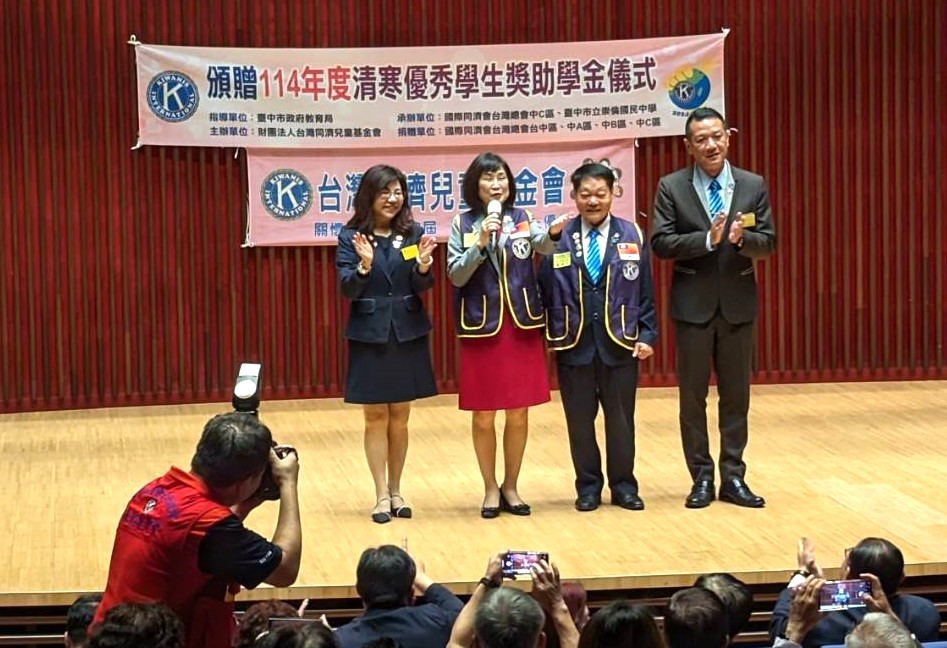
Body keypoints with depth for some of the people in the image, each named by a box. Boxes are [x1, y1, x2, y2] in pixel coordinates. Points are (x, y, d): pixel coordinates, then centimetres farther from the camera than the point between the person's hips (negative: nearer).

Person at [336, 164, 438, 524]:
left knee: (400, 417, 9)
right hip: (369, 336, -2)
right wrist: (364, 266, -29)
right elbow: (347, 289, -10)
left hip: (408, 334, 2)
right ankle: (381, 494, 5)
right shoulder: (351, 237, -4)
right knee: (375, 417, 1)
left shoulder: (413, 233, 2)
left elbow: (422, 287, -2)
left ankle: (396, 490, 18)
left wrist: (422, 267, -23)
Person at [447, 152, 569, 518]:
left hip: (522, 326, 1)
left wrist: (554, 233, -38)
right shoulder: (463, 224, 0)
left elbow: (544, 245, -16)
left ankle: (510, 487, 20)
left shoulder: (523, 219, 2)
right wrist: (481, 242, -18)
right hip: (481, 328, -1)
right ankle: (491, 489, 17)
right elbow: (456, 276, -7)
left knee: (519, 413, 7)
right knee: (483, 415, 4)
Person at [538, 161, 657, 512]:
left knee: (620, 419, 8)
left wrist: (647, 335, -3)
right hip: (573, 344, 0)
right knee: (579, 421, 7)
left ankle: (623, 485, 21)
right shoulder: (558, 239, -1)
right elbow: (545, 291, 0)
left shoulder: (632, 236, 3)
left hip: (620, 344, 0)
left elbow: (645, 293, 4)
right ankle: (588, 486, 21)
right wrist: (549, 334, -5)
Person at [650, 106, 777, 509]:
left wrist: (741, 238, -21)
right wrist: (707, 238, -22)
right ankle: (702, 478, 13)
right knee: (693, 396, 4)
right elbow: (660, 244, -10)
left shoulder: (753, 186, 2)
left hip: (738, 305, 2)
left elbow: (768, 243, 0)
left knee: (736, 395, 7)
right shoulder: (671, 187, -3)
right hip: (693, 305, -1)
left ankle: (733, 477, 14)